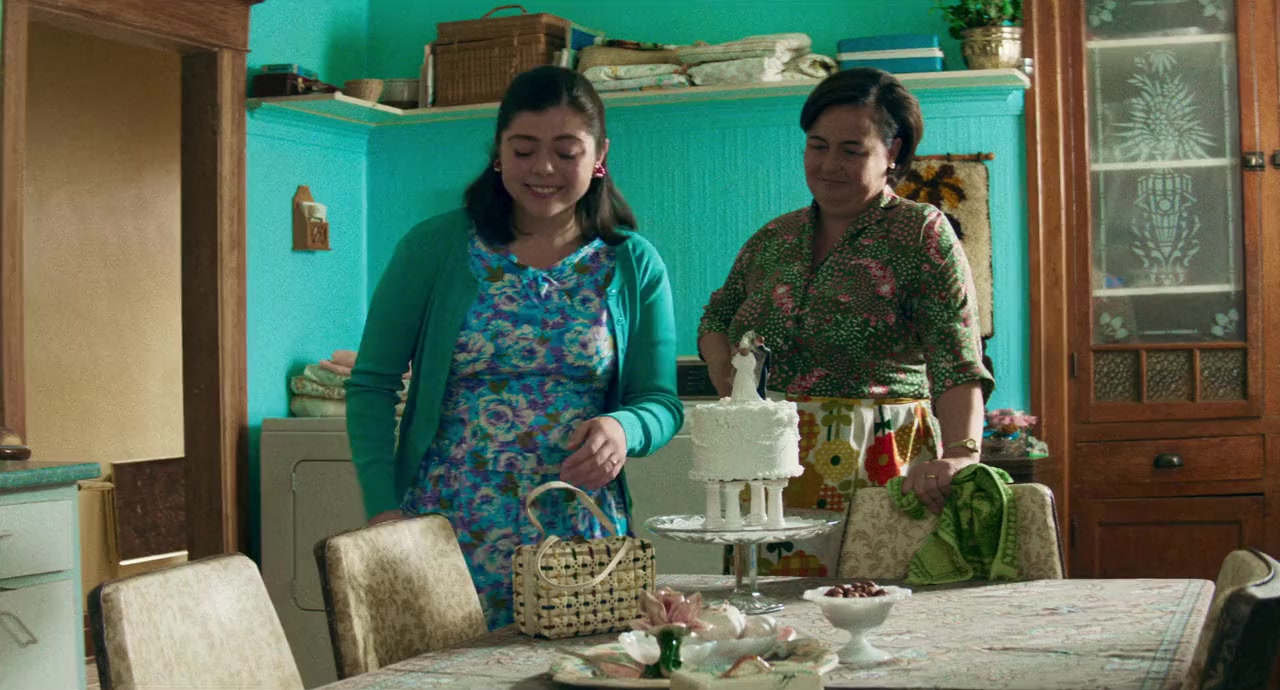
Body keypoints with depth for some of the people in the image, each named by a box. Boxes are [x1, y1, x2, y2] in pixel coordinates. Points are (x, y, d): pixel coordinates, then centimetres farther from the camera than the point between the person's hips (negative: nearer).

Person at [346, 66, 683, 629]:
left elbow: (662, 402, 6)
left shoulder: (634, 265, 6)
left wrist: (624, 429, -17)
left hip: (580, 537, 2)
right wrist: (383, 508, -9)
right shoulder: (435, 248, 1)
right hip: (448, 531, -1)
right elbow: (372, 385, 2)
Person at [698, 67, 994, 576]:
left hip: (873, 473, -4)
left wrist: (961, 453, -30)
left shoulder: (923, 234, -3)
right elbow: (716, 318, 26)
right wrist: (724, 370, 4)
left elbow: (957, 362, -14)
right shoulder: (772, 239, 14)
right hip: (766, 473, 4)